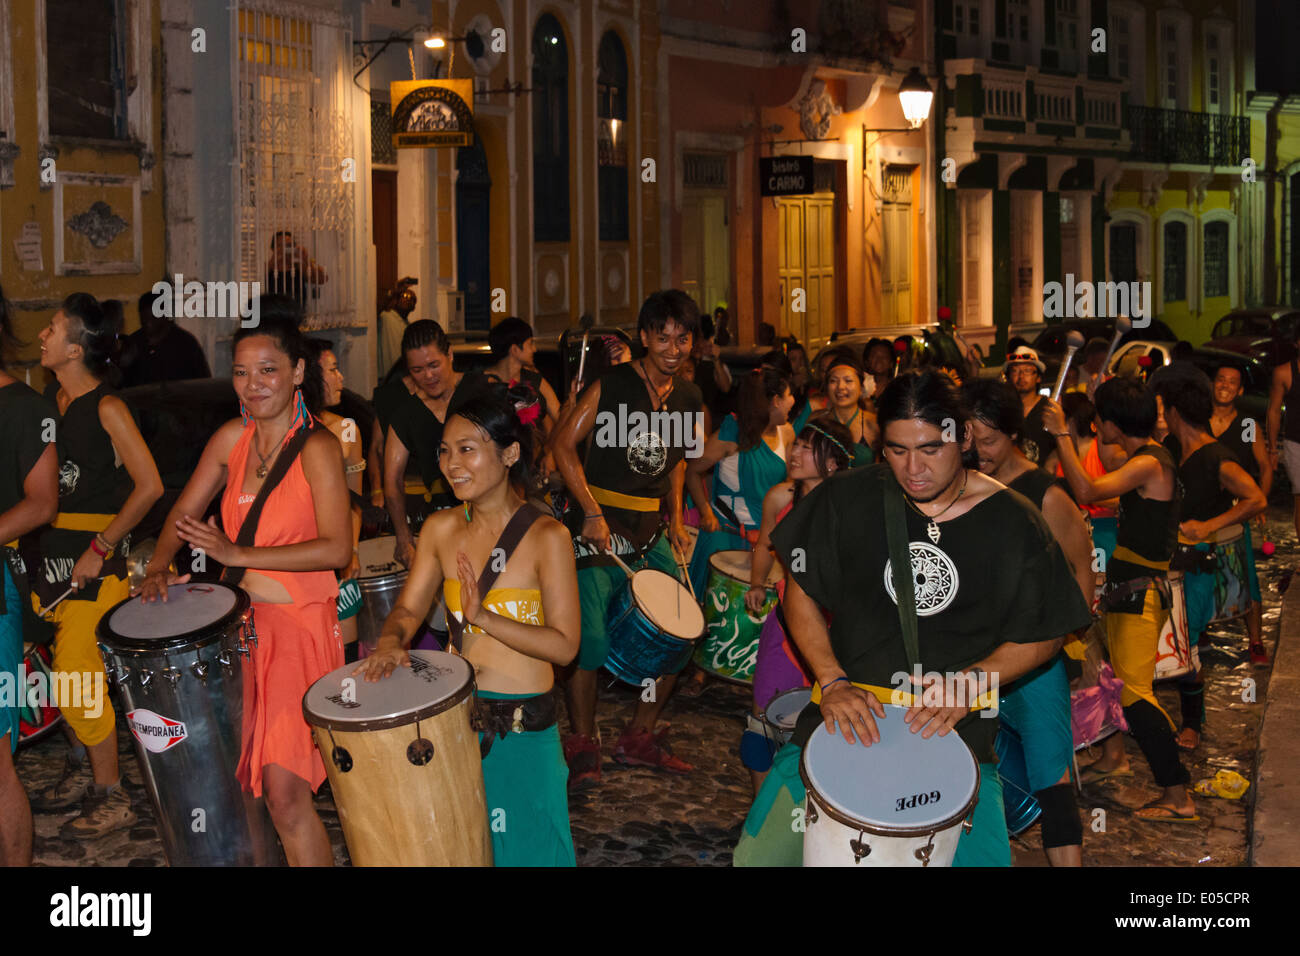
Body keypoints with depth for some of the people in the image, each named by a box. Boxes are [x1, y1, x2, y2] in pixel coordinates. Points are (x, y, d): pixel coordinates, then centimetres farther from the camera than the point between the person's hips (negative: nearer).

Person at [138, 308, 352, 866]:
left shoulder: (317, 447, -11)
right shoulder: (232, 438, 7)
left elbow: (336, 549, -19)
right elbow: (184, 512, 16)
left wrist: (239, 555, -20)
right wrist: (158, 569, -2)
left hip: (299, 623, -6)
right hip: (239, 621, 6)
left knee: (283, 787, -11)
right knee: (232, 772, 7)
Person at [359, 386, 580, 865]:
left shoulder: (546, 537, -15)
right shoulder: (441, 529, 0)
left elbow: (564, 645, -17)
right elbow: (408, 608, 4)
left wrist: (482, 616, -26)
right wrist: (391, 641, -18)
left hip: (524, 725, -4)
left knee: (523, 845, 9)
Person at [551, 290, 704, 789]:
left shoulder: (690, 399, 8)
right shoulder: (612, 384, -9)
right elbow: (564, 445, -10)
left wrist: (676, 517, 9)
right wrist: (592, 513, -16)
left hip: (651, 529, 6)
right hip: (599, 525, -6)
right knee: (589, 638, -13)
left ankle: (639, 737, 21)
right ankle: (582, 744, 7)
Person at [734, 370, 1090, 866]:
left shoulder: (1013, 524, -6)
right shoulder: (848, 499, -4)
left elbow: (1044, 636, 3)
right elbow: (800, 589, 5)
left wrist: (968, 682, -13)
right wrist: (833, 681, -9)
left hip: (956, 727, -1)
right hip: (845, 709, 1)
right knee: (763, 855, -5)